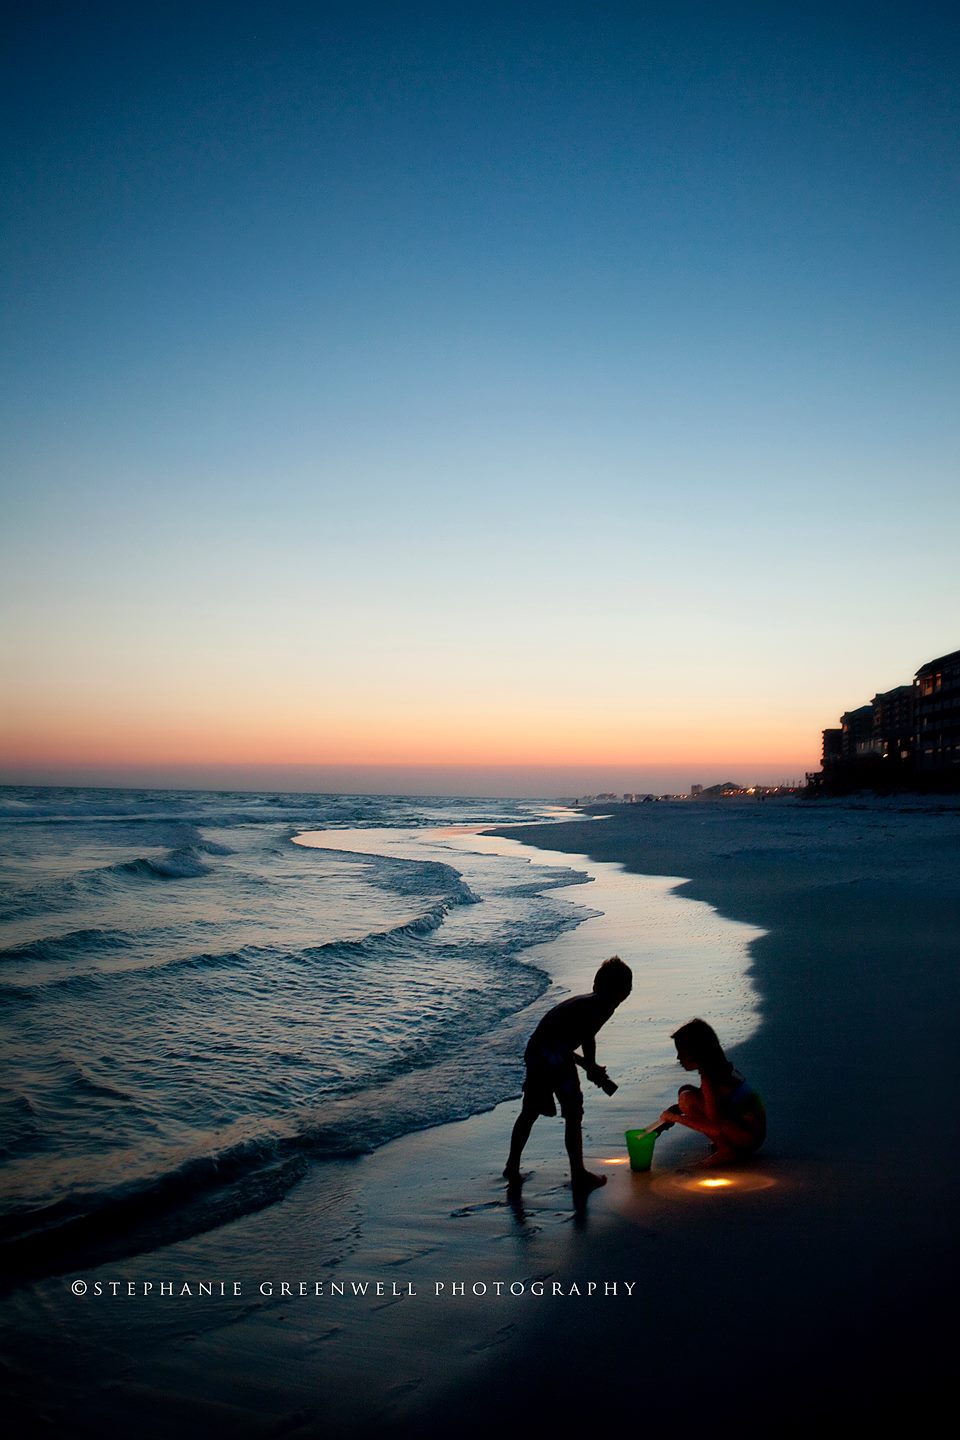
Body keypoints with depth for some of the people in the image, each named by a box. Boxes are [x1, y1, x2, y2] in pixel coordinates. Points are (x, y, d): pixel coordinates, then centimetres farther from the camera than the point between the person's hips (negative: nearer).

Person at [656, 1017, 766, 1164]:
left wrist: (676, 1117, -15)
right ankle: (723, 1144, 6)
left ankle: (726, 1150, -10)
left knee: (686, 1098, -20)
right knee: (686, 1091, 7)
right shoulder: (719, 1067, 6)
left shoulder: (709, 1078, -21)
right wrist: (669, 1116, 12)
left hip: (750, 1135, -10)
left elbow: (715, 1127, -25)